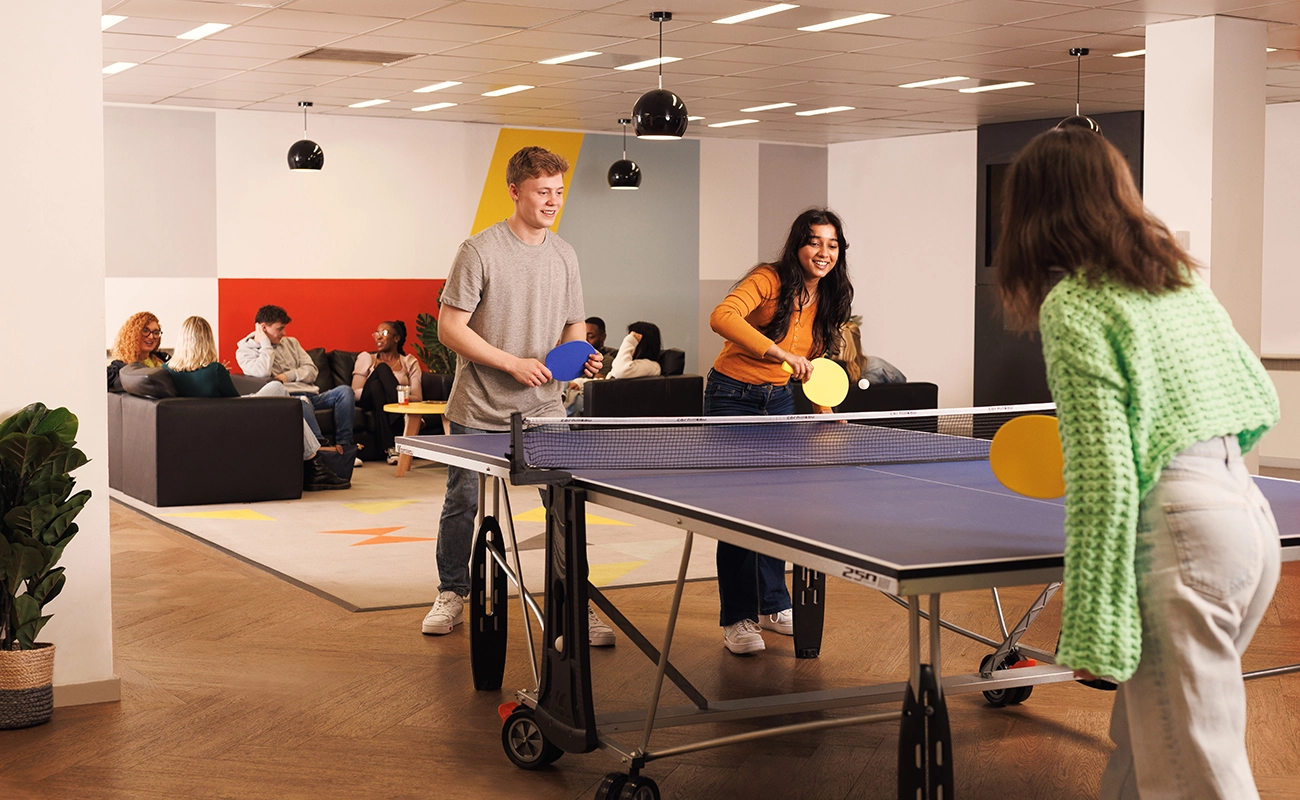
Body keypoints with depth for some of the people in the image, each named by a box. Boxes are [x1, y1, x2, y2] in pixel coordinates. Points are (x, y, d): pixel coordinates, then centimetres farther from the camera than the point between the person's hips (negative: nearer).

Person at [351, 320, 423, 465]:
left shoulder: (409, 362, 15)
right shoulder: (366, 358, 15)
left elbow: (417, 398, 4)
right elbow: (355, 393, 1)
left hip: (397, 405, -1)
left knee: (377, 386, -33)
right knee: (382, 368, -28)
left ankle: (391, 448, -46)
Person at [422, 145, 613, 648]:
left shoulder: (564, 256, 7)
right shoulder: (480, 251, -9)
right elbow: (450, 328, -12)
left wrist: (582, 355, -7)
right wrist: (512, 363, -18)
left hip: (544, 409, 3)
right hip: (478, 411, -3)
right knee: (463, 506, 9)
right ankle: (451, 595, 29)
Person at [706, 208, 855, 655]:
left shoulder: (827, 301, 3)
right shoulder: (769, 280, -18)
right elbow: (722, 317, -35)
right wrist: (780, 353, -40)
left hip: (779, 400, 6)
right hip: (732, 396, -6)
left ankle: (773, 605, 26)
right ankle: (736, 619, 4)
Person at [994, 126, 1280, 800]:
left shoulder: (1071, 307, -9)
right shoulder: (1180, 281, 15)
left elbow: (1102, 478, -15)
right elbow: (1261, 399, 21)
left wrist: (1091, 636, -12)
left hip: (1179, 529, -9)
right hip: (1249, 510, 9)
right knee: (1142, 737, 21)